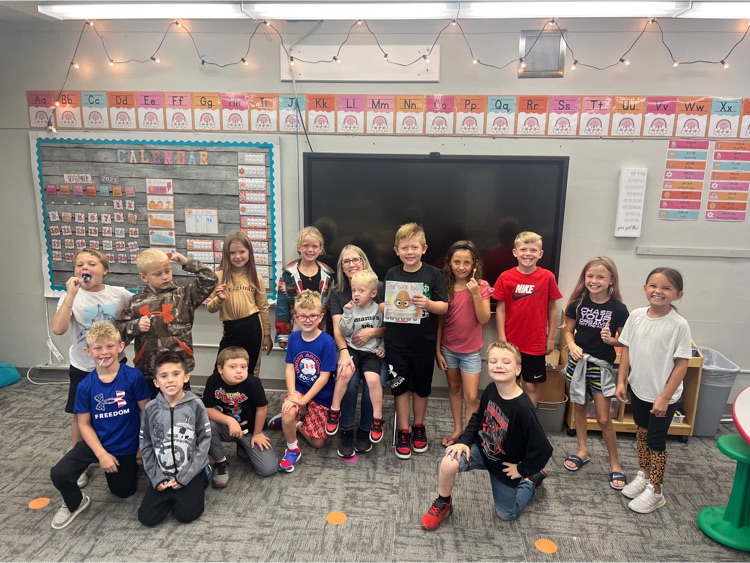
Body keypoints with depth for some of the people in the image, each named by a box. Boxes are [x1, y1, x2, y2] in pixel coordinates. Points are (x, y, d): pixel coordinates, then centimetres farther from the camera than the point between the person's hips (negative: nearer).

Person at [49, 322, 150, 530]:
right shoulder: (85, 385, -13)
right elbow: (84, 424, -6)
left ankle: (130, 465, 46)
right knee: (59, 474, -19)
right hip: (96, 443, 1)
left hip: (126, 447, -1)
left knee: (123, 492, 13)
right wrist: (101, 454, -14)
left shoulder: (134, 377, -20)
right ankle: (75, 503, 14)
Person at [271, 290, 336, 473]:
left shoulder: (327, 342, -20)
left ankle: (295, 424, 27)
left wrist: (304, 399, -23)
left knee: (317, 443, -2)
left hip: (320, 394, -1)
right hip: (298, 388, 2)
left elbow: (324, 376, -19)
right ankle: (292, 449, -3)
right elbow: (289, 368, -6)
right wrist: (292, 393, -21)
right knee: (289, 413, -31)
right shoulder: (294, 338, -7)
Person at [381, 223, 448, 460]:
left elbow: (444, 307, -5)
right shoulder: (392, 274, 0)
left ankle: (419, 427, 35)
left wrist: (428, 303, -25)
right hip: (397, 342, 1)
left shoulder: (433, 274, -5)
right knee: (400, 386, 9)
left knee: (422, 387, 14)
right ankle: (403, 431, 25)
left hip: (424, 342, 0)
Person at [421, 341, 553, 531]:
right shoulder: (491, 390, -17)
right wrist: (464, 441, -10)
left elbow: (543, 449, -27)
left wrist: (522, 469, -13)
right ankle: (443, 504, 4)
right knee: (449, 463, -26)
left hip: (505, 465, -3)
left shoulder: (523, 408, -35)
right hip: (481, 449, 3)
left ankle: (532, 480, 40)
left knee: (506, 514, 17)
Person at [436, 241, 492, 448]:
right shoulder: (444, 286, -6)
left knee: (472, 397, -3)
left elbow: (484, 320, -15)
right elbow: (439, 321, -1)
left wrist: (476, 294, -26)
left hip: (471, 350, -2)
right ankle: (457, 429, 32)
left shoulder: (481, 286, -10)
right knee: (454, 388, 17)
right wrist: (437, 350, -1)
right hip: (448, 347, 2)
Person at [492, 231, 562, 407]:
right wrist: (501, 338, -5)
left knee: (532, 385, 10)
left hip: (536, 343, 0)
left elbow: (552, 308, 2)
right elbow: (500, 309, -2)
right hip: (510, 342, 1)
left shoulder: (547, 277, -5)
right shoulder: (505, 277, -6)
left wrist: (551, 337, 3)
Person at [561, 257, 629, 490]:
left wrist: (611, 340, -23)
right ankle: (582, 451, 36)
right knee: (579, 408, 17)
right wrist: (572, 345, -17)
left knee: (604, 418, 2)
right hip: (578, 362, 3)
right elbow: (568, 330, 2)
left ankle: (614, 464, 21)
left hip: (602, 366, -3)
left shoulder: (618, 309, -11)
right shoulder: (578, 303, -6)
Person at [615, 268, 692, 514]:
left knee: (655, 440, 7)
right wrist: (621, 381, 0)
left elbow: (682, 364, -15)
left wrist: (665, 397, -15)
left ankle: (655, 491, 24)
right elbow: (626, 350, 3)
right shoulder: (636, 316, -5)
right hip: (638, 389, 5)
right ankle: (643, 474, 41)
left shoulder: (679, 325, -18)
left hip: (663, 395, -4)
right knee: (641, 434, 20)